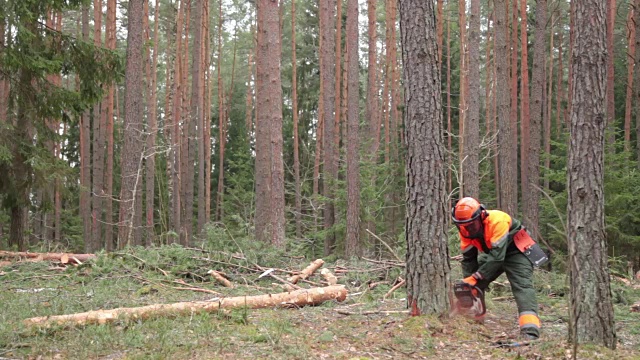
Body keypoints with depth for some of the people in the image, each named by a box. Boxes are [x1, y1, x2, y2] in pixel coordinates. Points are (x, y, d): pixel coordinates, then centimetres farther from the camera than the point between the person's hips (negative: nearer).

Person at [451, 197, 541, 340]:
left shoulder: (497, 221, -36)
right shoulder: (465, 229, -14)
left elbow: (497, 256, -39)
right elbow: (468, 259, -7)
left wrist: (476, 277, -38)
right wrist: (468, 281, -19)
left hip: (515, 249, -7)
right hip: (490, 253, 7)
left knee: (522, 285, -24)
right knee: (474, 286, 3)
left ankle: (530, 331, -38)